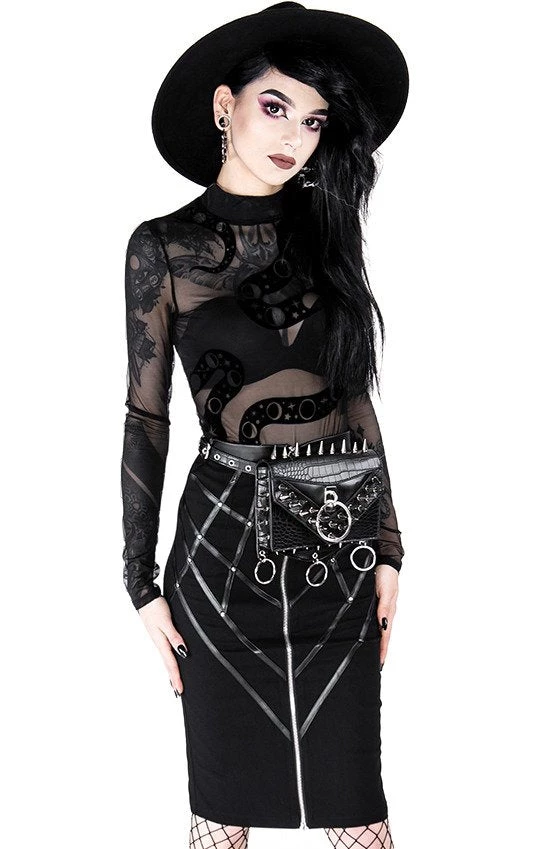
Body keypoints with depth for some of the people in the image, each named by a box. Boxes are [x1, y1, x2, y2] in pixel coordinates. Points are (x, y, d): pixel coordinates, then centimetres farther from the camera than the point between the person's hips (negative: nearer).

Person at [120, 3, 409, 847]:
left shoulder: (326, 237, 7)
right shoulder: (164, 247, -3)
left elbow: (356, 399, 9)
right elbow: (146, 416, -1)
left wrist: (388, 547, 6)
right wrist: (142, 583, -2)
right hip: (224, 534, -3)